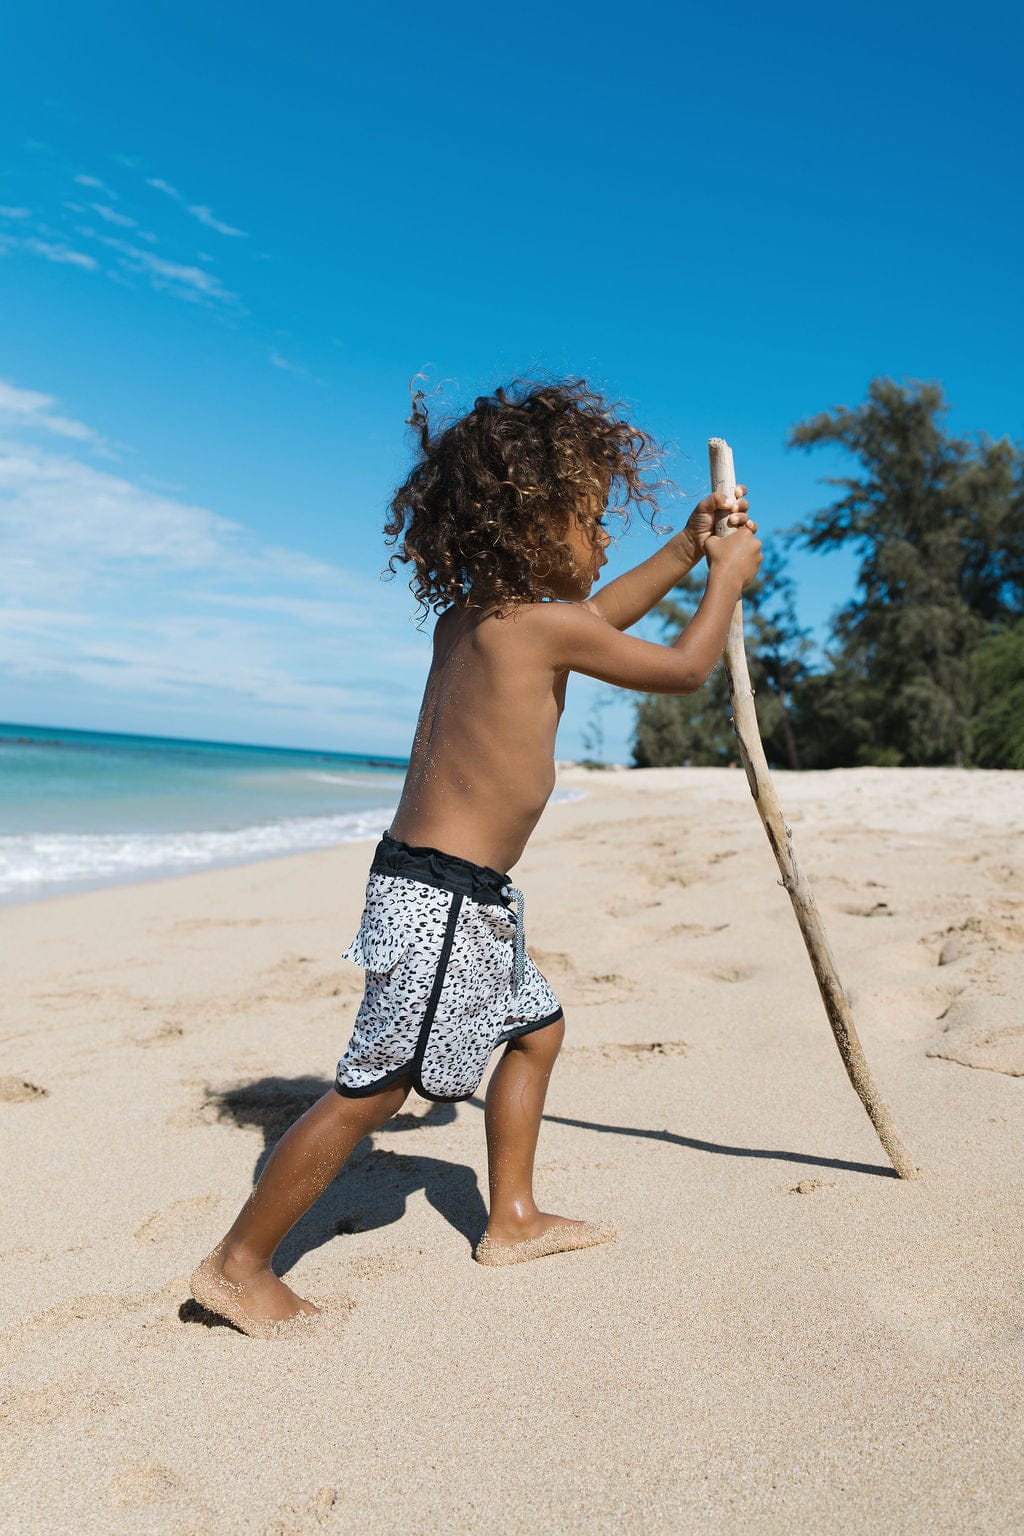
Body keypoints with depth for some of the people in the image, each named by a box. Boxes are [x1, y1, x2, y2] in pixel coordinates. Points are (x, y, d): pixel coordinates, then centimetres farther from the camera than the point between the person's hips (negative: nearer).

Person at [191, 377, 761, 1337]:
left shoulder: (469, 614, 10)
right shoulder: (540, 625, -16)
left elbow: (594, 617, 26)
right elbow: (683, 670, -4)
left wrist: (684, 550, 28)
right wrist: (727, 577, 12)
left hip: (465, 897, 10)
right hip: (442, 898, -10)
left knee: (536, 1029, 22)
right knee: (373, 1088, 0)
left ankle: (512, 1221, 35)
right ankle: (238, 1265, 16)